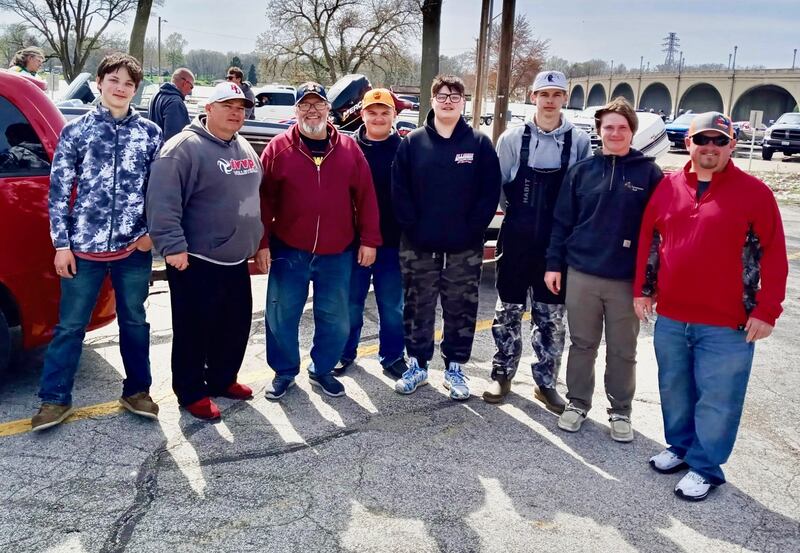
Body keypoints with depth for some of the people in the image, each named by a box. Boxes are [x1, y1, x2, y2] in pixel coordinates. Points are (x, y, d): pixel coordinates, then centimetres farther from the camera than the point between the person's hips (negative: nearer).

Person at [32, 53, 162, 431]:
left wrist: (152, 231, -4)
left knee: (134, 321, 13)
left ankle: (137, 391, 28)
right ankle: (55, 399, 21)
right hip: (85, 246, -1)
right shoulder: (75, 131, 0)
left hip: (134, 247, 1)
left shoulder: (149, 133, 3)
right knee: (70, 325, 7)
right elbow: (59, 190, 0)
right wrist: (61, 244, -4)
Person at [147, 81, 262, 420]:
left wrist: (256, 241, 22)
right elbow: (163, 202, -22)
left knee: (236, 325, 17)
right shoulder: (185, 147, -15)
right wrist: (172, 245, -26)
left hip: (236, 259, 8)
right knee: (194, 330, 3)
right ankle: (191, 393, 18)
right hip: (196, 261, -8)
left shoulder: (244, 148, 12)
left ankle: (222, 380, 35)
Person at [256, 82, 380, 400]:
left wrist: (369, 240, -1)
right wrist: (262, 244, -7)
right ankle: (284, 372, 28)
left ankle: (322, 369, 31)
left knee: (335, 318, 10)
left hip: (337, 253, 1)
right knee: (282, 315, 8)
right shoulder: (278, 148, -2)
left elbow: (365, 197, 3)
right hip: (288, 251, -1)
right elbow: (263, 200, -3)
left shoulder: (349, 149, 2)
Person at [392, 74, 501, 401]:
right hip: (419, 246, 1)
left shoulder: (479, 143, 1)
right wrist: (412, 227, -8)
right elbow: (399, 190, 0)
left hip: (465, 248, 0)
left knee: (461, 310, 8)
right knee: (418, 308, 10)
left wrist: (473, 230, -10)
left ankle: (455, 368, 22)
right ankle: (417, 364, 24)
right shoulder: (413, 142, 3)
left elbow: (490, 192, -2)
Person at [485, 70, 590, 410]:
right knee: (508, 310, 9)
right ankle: (502, 375, 23)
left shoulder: (579, 142, -1)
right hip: (516, 239, 0)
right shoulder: (512, 138, -1)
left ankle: (545, 382, 21)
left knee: (551, 316, 8)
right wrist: (517, 211, 3)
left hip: (558, 242, 0)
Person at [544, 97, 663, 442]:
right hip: (581, 274, 1)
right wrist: (554, 264, 2)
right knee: (582, 345, 12)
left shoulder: (649, 173, -1)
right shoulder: (581, 170, 4)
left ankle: (620, 411, 25)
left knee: (623, 351, 10)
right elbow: (562, 221, 6)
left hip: (628, 280, -1)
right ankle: (578, 403, 27)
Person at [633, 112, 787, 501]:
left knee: (716, 399, 4)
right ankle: (679, 446, 36)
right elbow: (648, 240, 12)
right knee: (674, 389, 17)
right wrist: (643, 289, 9)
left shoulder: (754, 193, -6)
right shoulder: (668, 186, 5)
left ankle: (705, 467, 19)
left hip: (726, 324, -4)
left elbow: (773, 257, -7)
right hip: (670, 316, 4)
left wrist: (765, 311, -10)